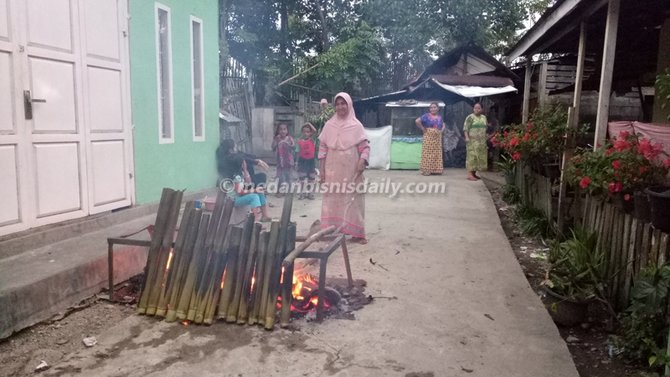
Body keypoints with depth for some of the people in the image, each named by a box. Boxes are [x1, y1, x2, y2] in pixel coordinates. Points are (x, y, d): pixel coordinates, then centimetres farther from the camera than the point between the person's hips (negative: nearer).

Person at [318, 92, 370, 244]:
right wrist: (321, 169, 2)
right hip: (333, 170, 2)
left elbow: (365, 146, -1)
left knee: (353, 200, 1)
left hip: (351, 170, -2)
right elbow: (323, 148, 7)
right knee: (332, 200, 6)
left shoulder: (356, 125, 0)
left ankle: (356, 232, 7)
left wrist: (362, 160, -19)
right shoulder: (329, 125, 6)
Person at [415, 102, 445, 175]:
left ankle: (436, 169, 13)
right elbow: (417, 121, -15)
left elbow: (443, 125, 30)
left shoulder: (439, 117, 13)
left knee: (437, 154, 6)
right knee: (428, 153, -7)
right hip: (429, 137, -6)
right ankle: (427, 170, -4)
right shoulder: (427, 116, -5)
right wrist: (423, 129, -10)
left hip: (437, 138, 6)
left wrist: (441, 130, 11)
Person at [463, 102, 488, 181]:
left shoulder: (484, 117, 16)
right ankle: (470, 174, -13)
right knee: (472, 156, -11)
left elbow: (485, 128, 22)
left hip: (482, 141, 7)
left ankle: (474, 173, 13)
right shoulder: (470, 117, -4)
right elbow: (465, 128, -9)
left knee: (480, 157, 5)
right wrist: (467, 137, -21)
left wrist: (486, 138, 16)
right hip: (472, 140, -7)